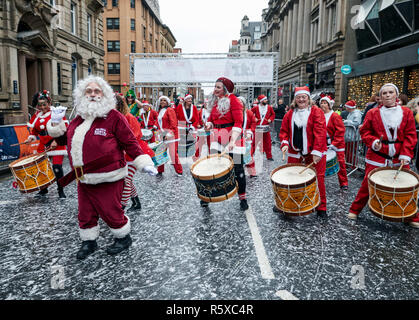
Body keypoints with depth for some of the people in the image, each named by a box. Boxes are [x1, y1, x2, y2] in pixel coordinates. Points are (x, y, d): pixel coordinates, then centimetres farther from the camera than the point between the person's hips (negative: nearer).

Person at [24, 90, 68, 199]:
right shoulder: (36, 116, 11)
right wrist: (31, 138, 3)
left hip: (57, 145, -5)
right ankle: (43, 189, 25)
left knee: (57, 167, -12)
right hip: (43, 147, 5)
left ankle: (61, 191, 2)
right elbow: (34, 131, 22)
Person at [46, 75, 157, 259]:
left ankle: (123, 238, 28)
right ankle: (89, 242, 36)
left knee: (110, 212, 3)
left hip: (108, 178, -6)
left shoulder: (113, 117, -8)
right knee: (86, 214, 15)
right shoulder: (78, 119, 13)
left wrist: (143, 163, -17)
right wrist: (56, 124, 7)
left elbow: (129, 142, -9)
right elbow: (63, 139, 24)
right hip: (84, 179, 6)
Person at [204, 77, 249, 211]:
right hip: (218, 138, 6)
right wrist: (209, 125, -7)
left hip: (233, 137, -5)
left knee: (237, 168, 3)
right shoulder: (214, 101, 11)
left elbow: (238, 122, -16)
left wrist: (233, 140, -27)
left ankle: (242, 198, 18)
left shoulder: (233, 99, -9)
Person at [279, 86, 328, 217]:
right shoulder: (290, 114, 8)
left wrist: (317, 151, -21)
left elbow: (320, 132, -13)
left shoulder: (316, 112, -5)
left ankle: (321, 208, 17)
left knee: (318, 179, 2)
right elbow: (284, 130, 9)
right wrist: (284, 143, -10)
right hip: (295, 153, 3)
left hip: (314, 153, -3)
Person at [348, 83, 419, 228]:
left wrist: (405, 154, -9)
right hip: (377, 156, -1)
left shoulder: (407, 113, 4)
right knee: (367, 184, 2)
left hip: (399, 158, 1)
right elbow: (365, 131, 4)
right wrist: (373, 142, -15)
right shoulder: (372, 113, 2)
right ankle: (355, 210, 20)